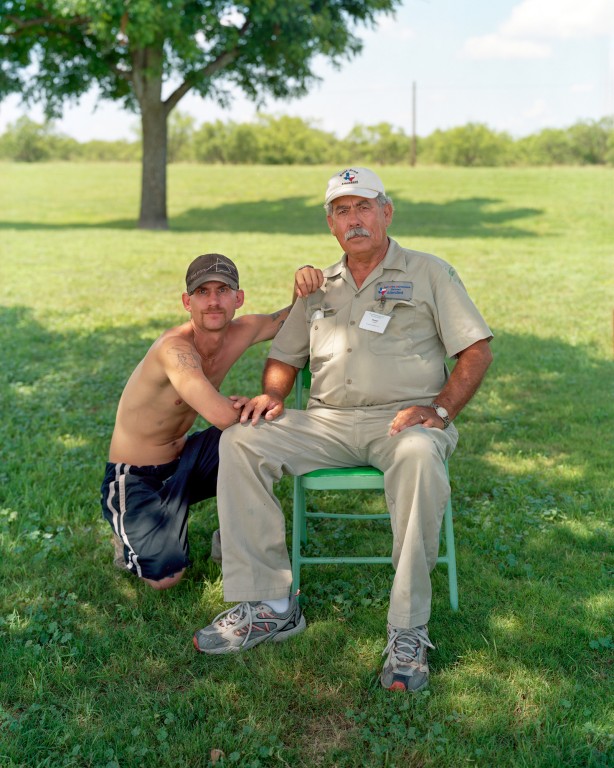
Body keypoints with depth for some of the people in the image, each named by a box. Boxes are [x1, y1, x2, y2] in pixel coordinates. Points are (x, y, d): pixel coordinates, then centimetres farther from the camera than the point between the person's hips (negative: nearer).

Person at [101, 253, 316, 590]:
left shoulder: (241, 332, -8)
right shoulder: (175, 347, -30)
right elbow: (222, 416, -42)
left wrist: (303, 278, -16)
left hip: (182, 460, 6)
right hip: (134, 479, -6)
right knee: (165, 578, -22)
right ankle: (131, 539, 14)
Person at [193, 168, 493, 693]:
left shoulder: (429, 274, 8)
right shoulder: (320, 287, 21)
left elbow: (477, 350, 2)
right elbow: (285, 357, 24)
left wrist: (439, 409, -13)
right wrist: (272, 395, 0)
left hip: (402, 419, -4)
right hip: (327, 423, 4)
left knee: (419, 456, -39)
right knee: (241, 440, -18)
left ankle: (408, 633, -31)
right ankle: (269, 605, -16)